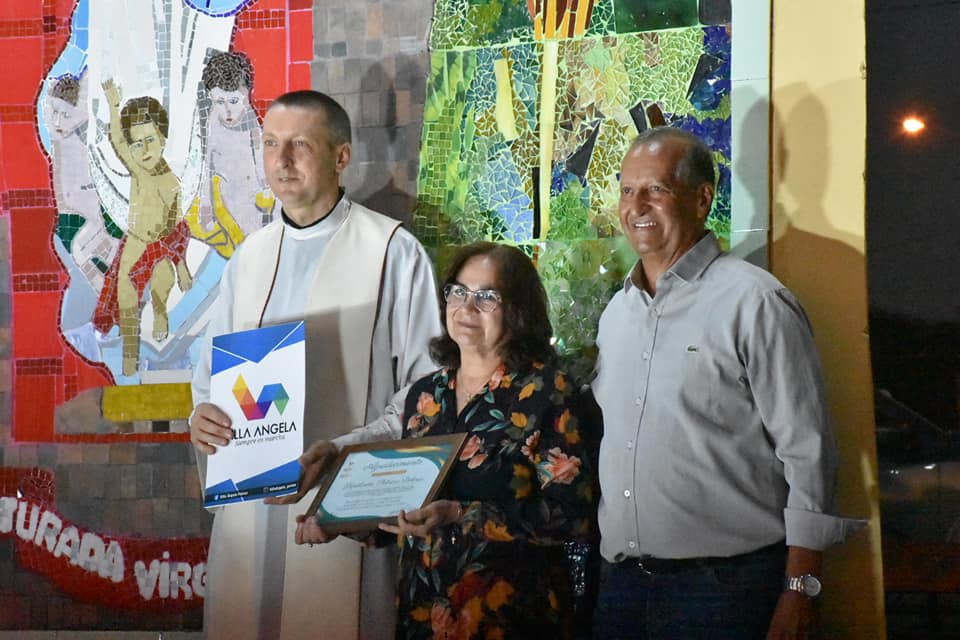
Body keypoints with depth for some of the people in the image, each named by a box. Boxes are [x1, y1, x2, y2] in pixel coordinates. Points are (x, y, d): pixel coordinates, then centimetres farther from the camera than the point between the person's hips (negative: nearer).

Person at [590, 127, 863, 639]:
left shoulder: (755, 303, -9)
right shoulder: (616, 312, 13)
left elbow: (807, 454, -11)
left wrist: (798, 594, -14)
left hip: (724, 584, -6)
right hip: (620, 580, 6)